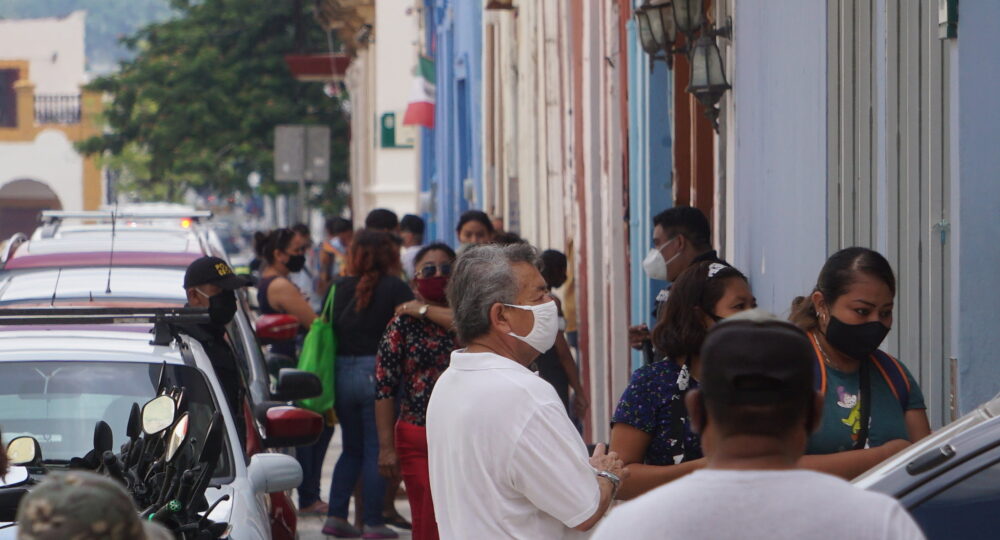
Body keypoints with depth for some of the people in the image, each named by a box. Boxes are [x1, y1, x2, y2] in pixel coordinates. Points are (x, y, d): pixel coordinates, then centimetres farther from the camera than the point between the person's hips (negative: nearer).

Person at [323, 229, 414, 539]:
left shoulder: (340, 288, 6)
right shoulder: (396, 288, -6)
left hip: (343, 372, 4)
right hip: (378, 372, -4)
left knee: (352, 449, 17)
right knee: (376, 450, 3)